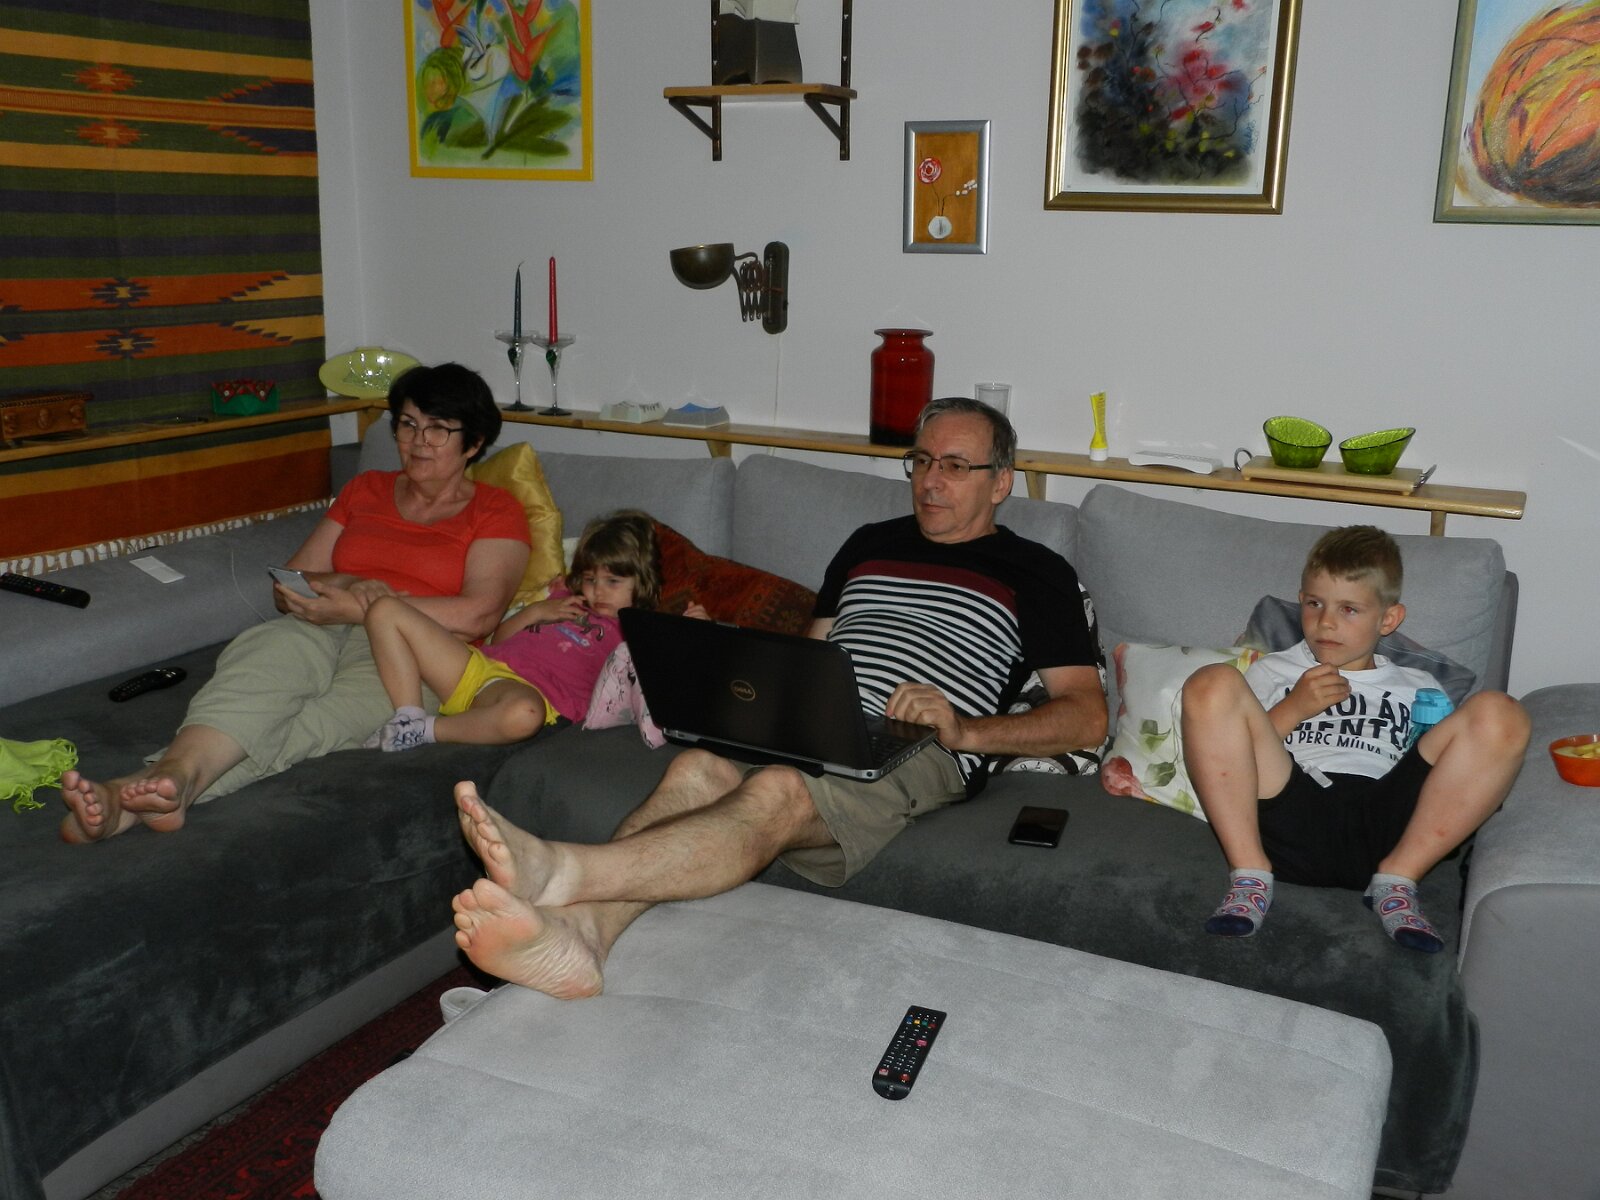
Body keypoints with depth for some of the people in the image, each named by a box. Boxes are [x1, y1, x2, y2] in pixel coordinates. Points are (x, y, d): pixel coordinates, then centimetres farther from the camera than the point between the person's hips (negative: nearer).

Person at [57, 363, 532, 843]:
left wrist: (359, 608, -13)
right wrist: (346, 583, -5)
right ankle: (174, 777, -60)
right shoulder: (365, 489, 26)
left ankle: (132, 798, -55)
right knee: (266, 653, -35)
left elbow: (477, 615, -7)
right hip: (320, 635, 4)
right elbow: (287, 586, 19)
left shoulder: (496, 511, 11)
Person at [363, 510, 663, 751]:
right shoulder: (564, 597, 31)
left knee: (523, 714, -47)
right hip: (477, 664, 7)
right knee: (385, 610, 0)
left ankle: (426, 731, -22)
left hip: (527, 689, -7)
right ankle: (409, 718, -14)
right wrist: (535, 612, 14)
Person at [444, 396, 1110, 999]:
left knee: (776, 793, -36)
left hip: (917, 751, -5)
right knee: (695, 768, -29)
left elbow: (1088, 718, 4)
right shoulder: (870, 543, 29)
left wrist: (966, 731, -11)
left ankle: (557, 870, -57)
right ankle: (577, 933, -51)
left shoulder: (1035, 574, 13)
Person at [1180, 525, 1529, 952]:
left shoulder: (1416, 687, 32)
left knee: (1500, 714, -14)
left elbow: (1443, 770, 19)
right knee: (1213, 684, -20)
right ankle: (1250, 873, -19)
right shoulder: (1273, 671, 28)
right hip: (1291, 815, -1)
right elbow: (1228, 759, 15)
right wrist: (1294, 708, 4)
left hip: (1382, 827, 1)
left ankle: (1396, 880, -14)